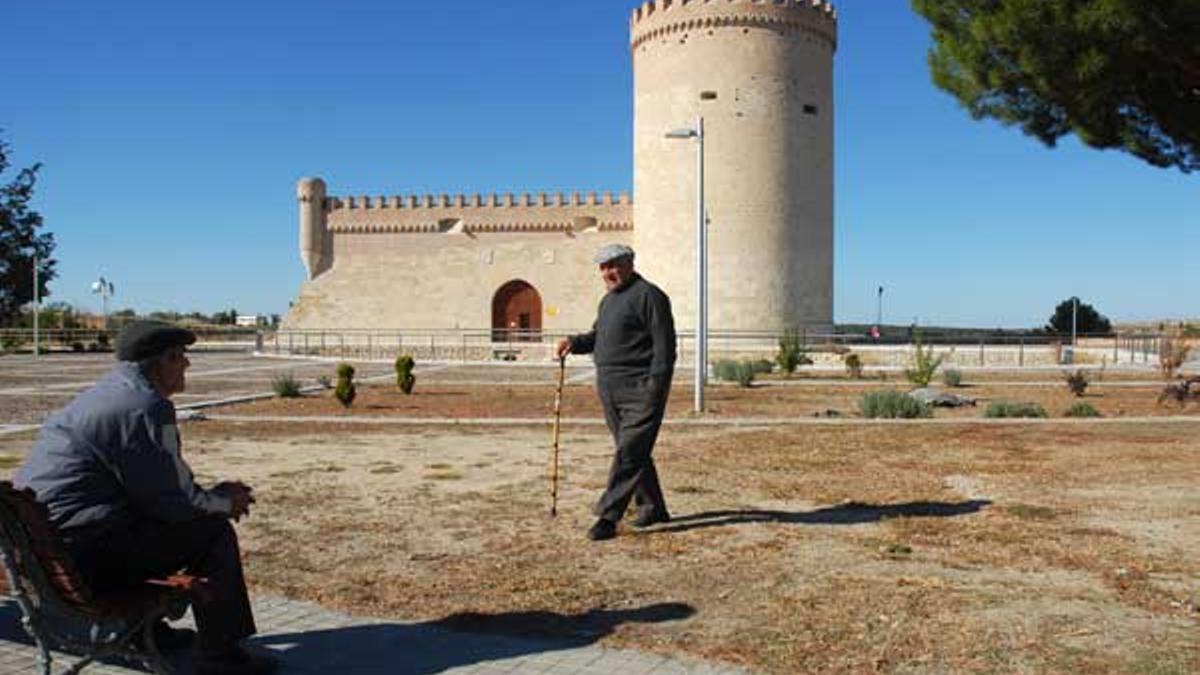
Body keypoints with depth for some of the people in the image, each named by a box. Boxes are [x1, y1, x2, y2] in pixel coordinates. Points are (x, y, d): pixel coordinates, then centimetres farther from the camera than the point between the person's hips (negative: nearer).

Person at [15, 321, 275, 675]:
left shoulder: (101, 394, 15)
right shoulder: (148, 407, -16)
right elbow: (174, 499, -15)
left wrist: (213, 494, 16)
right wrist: (224, 502, 4)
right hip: (83, 553, -10)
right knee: (214, 533, -3)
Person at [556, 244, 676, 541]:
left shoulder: (648, 295, -8)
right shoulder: (608, 300, 20)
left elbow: (664, 344, -14)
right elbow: (597, 336, 26)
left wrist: (656, 386, -20)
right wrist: (574, 342, 5)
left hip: (640, 390, -9)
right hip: (609, 390, 9)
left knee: (629, 453, -9)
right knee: (634, 453, 15)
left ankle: (608, 516, -10)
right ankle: (653, 508, 27)